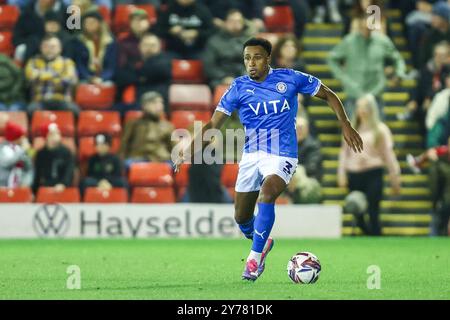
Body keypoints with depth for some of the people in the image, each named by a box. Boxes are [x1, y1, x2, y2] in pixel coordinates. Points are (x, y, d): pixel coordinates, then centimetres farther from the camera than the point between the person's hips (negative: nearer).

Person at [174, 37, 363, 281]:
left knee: (267, 194, -31)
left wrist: (345, 124, -2)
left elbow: (328, 95, 7)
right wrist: (190, 151, -17)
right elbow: (213, 125, -3)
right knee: (241, 218, 7)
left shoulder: (289, 78, -5)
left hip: (281, 156, -3)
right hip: (251, 156, 3)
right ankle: (261, 244, 41)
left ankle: (254, 259, -22)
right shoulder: (239, 87, -1)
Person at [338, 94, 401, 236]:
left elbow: (388, 154, 2)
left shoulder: (380, 129, 3)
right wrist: (341, 173, 4)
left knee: (373, 213, -8)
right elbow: (344, 152, 12)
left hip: (373, 173, -3)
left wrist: (395, 178, 0)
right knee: (358, 215, 4)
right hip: (354, 175, 3)